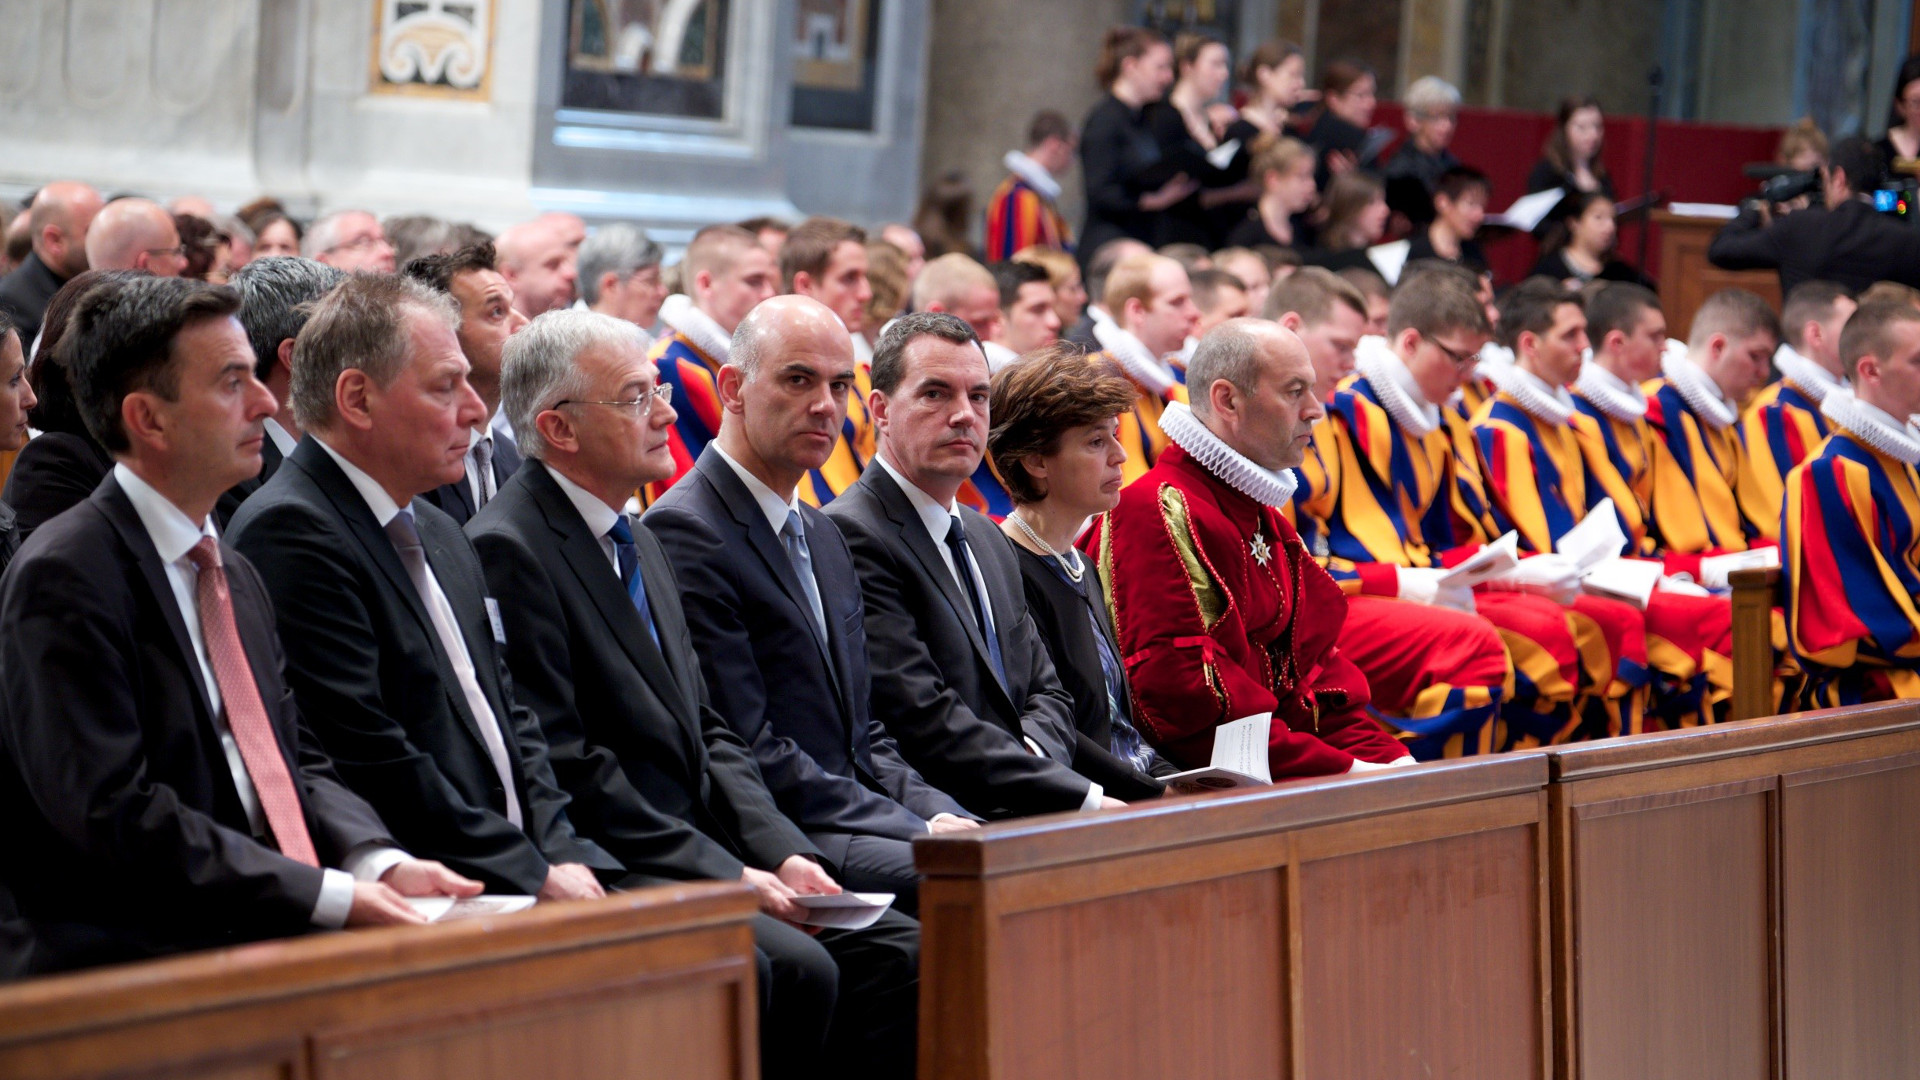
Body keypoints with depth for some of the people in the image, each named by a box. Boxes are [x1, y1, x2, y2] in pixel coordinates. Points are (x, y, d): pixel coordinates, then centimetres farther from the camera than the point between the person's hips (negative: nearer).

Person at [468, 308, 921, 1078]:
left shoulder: (638, 542, 19)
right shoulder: (507, 550, -12)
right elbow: (564, 767, -17)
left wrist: (780, 851, 2)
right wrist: (726, 873, -16)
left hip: (704, 855, 9)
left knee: (895, 951, -7)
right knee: (795, 970, -28)